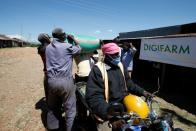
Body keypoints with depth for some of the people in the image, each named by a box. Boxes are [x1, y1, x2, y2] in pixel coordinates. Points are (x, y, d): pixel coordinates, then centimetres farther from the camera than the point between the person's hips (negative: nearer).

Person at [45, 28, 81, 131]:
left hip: (51, 81, 6)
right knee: (70, 108, 8)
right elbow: (79, 49, 9)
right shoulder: (67, 46, -7)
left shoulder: (48, 47, 10)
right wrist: (74, 39, 23)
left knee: (53, 107, 20)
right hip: (65, 81, -6)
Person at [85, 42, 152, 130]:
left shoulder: (120, 66, 9)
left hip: (125, 102, 7)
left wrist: (142, 92, 5)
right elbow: (94, 97, -23)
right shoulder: (97, 70, -15)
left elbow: (128, 83, 20)